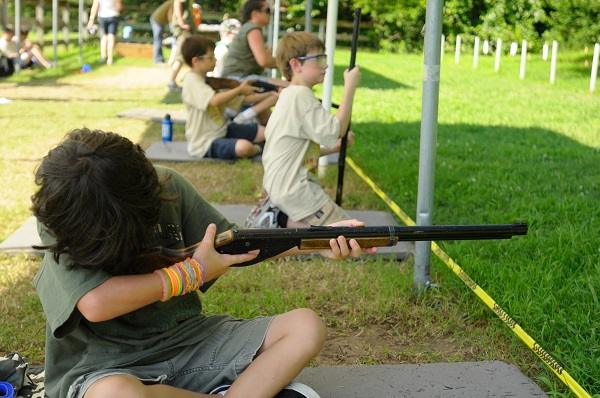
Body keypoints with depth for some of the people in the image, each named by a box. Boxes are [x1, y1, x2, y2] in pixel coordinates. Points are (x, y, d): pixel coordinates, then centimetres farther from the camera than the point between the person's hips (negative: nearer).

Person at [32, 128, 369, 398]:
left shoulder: (169, 187, -5)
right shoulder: (59, 217, -17)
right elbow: (96, 304, -28)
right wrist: (193, 272, -17)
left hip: (187, 340, 4)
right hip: (106, 369, -4)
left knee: (306, 327, -6)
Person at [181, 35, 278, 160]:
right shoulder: (191, 81, -18)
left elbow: (242, 98, 8)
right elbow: (214, 100, -35)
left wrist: (270, 96, -2)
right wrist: (239, 90, -21)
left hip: (223, 130, 8)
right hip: (206, 144, -8)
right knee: (244, 147, -30)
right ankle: (257, 149, 2)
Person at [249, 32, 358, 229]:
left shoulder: (289, 95, 15)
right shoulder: (301, 95, -16)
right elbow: (335, 130, -21)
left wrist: (332, 148, 12)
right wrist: (350, 87, -17)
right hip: (295, 190, -10)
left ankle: (278, 217, 11)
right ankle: (284, 222, -7)